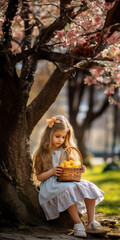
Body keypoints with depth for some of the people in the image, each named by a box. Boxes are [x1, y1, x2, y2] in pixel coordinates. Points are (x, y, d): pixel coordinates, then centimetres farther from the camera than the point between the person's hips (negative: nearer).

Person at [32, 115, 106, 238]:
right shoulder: (42, 154, 1)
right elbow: (39, 177, -1)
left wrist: (79, 170, 1)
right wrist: (52, 171, -18)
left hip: (69, 181, 5)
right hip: (52, 185, -5)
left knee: (89, 187, -23)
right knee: (68, 190, -38)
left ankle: (91, 222, -25)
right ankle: (77, 224, -35)